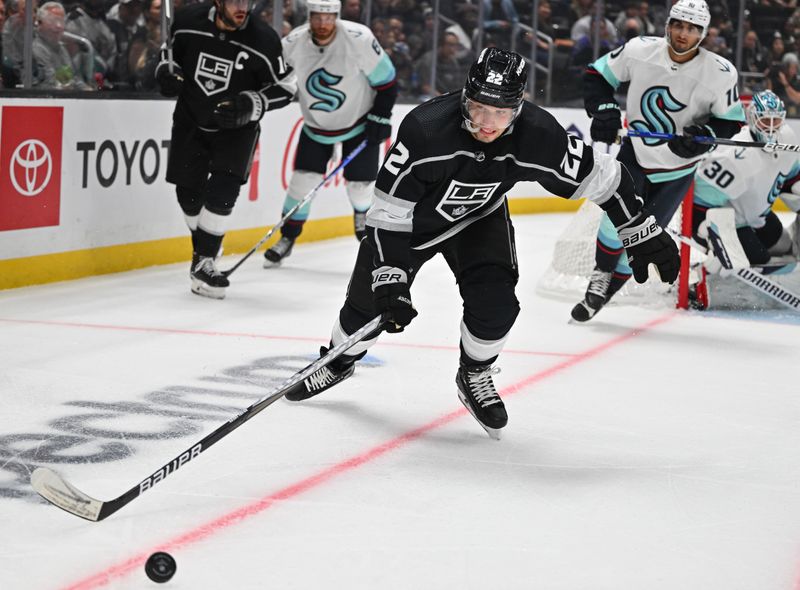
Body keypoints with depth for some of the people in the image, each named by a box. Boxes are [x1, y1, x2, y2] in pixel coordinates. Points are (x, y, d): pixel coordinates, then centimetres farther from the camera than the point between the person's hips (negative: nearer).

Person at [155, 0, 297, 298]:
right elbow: (170, 52, 8)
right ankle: (202, 248, 32)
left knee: (222, 192, -17)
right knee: (188, 193, 7)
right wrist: (166, 72, -12)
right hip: (191, 122, 3)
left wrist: (252, 105, -25)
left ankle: (204, 261, -6)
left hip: (236, 128, -2)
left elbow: (285, 87, -11)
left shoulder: (263, 40, -21)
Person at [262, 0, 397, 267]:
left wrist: (380, 117, -15)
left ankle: (366, 229, 24)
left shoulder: (359, 39, -25)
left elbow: (386, 81, -15)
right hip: (315, 125, 2)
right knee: (302, 180, -1)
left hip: (358, 124, -2)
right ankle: (287, 238, 15)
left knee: (360, 185, -2)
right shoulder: (294, 43, -18)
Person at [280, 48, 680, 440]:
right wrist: (391, 279, -33)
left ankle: (475, 378, 11)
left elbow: (600, 177, -16)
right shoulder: (426, 128, -37)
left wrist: (642, 232, -10)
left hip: (479, 219, 1)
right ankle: (339, 362, 36)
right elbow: (390, 209, -30)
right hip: (413, 215, -1)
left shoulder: (538, 137, -30)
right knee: (369, 298, 4)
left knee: (494, 303, -18)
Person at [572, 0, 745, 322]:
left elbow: (731, 120, -7)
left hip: (678, 167, -1)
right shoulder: (640, 51, -16)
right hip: (634, 151, 1)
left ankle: (604, 292, 17)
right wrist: (604, 109, -17)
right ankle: (601, 274, 11)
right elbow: (597, 75, -2)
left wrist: (704, 135, -25)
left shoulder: (720, 73, -19)